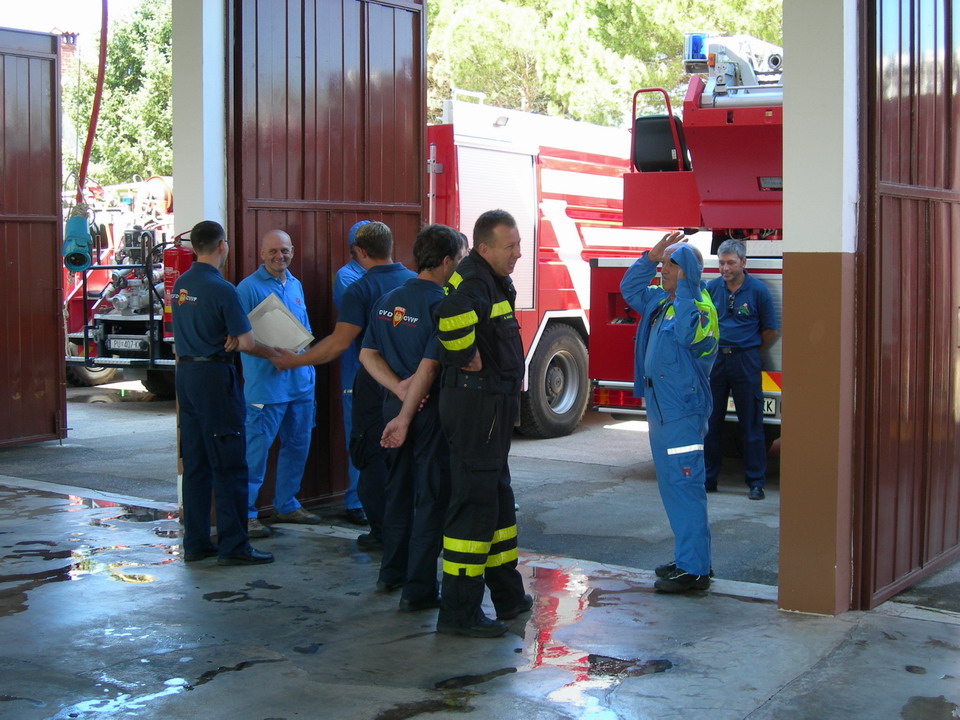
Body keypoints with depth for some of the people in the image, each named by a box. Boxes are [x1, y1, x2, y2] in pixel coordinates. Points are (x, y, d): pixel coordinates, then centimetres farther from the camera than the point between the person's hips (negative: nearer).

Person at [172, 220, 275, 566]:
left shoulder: (180, 284, 9)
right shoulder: (221, 289, -15)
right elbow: (247, 344, -13)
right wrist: (277, 355, 2)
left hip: (186, 374, 8)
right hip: (215, 377, -8)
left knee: (195, 462, 12)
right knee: (229, 465, -2)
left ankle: (195, 542, 16)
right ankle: (233, 546, 0)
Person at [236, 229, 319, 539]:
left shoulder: (296, 285, 16)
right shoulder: (248, 288, -7)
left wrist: (307, 364, 8)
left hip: (300, 379, 8)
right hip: (265, 382, -7)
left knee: (298, 444, 14)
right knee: (256, 449, -7)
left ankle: (286, 504, 27)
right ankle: (246, 512, 0)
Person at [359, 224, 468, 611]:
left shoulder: (388, 300, 7)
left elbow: (368, 354, 5)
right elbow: (429, 367, -22)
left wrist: (398, 387, -7)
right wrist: (405, 419, -19)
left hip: (395, 403, 7)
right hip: (431, 409, -7)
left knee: (398, 488, 20)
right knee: (431, 498, 0)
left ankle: (392, 571, 31)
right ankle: (418, 589, 2)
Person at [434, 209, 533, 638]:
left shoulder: (493, 282, 14)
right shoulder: (473, 281, -19)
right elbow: (453, 314, -42)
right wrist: (469, 358, -26)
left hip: (490, 405, 11)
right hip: (476, 404, -11)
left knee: (498, 497, 18)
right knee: (474, 502, -8)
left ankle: (507, 595, 31)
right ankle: (458, 612, -3)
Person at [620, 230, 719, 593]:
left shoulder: (699, 307, -14)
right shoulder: (660, 301, 14)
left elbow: (688, 334, -32)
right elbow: (629, 288, 25)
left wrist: (685, 289, -27)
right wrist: (651, 256, 12)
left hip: (683, 413, -10)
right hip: (660, 409, 10)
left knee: (685, 487, -9)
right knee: (671, 486, 16)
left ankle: (695, 570, -5)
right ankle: (687, 559, 26)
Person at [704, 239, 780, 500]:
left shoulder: (758, 290, -3)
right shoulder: (711, 288, 4)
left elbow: (770, 331, 4)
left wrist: (752, 352, 10)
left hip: (745, 362, -3)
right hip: (714, 360, 3)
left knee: (751, 424, 1)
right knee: (709, 422, 7)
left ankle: (755, 482, 8)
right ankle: (707, 478, 17)